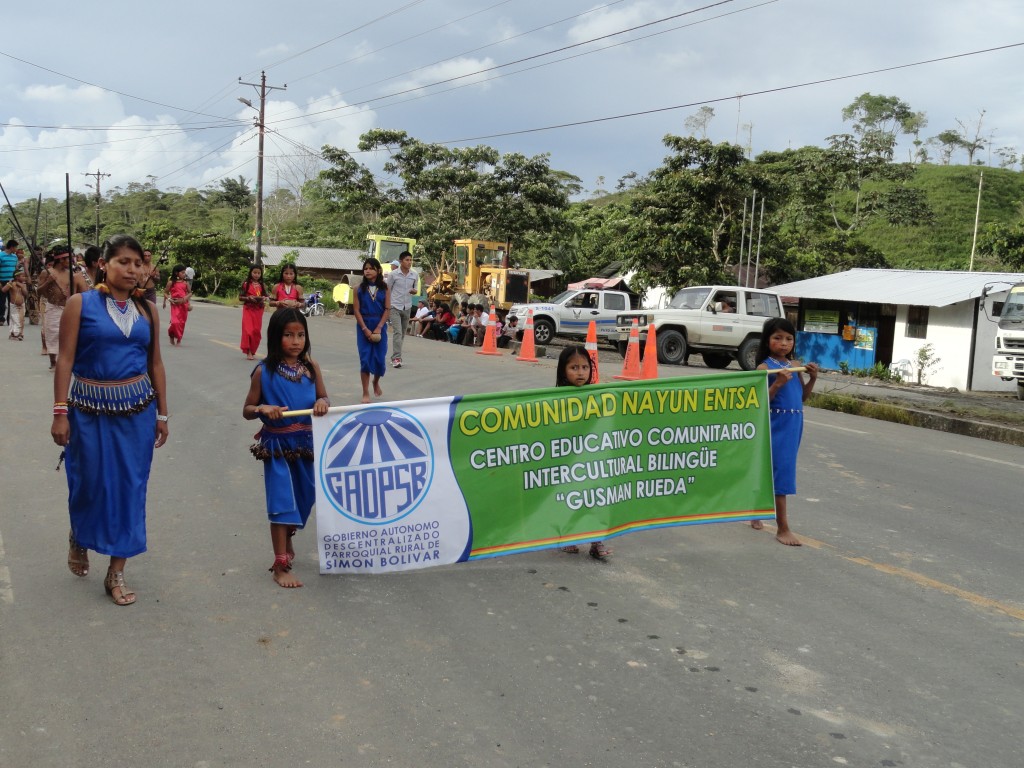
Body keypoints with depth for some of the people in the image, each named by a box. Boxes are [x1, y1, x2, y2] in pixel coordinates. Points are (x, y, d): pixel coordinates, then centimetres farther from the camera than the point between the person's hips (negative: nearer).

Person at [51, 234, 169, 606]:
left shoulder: (147, 309, 6)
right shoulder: (80, 304, -4)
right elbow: (65, 360, -7)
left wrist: (162, 413, 10)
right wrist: (60, 412, -12)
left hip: (137, 409, 3)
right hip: (90, 409, -3)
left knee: (130, 487, 4)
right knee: (89, 482, 8)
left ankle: (116, 572, 15)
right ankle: (79, 539, 42)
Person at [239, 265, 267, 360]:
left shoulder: (262, 285, 8)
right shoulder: (246, 284, 0)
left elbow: (266, 296, 12)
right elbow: (240, 297, -1)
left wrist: (264, 299, -10)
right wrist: (249, 298, -18)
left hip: (258, 310, 3)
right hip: (248, 309, -3)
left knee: (257, 331, 4)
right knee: (248, 330, -12)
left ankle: (253, 351, 16)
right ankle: (248, 352, -7)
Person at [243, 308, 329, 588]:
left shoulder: (311, 366, -1)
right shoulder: (264, 371, -9)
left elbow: (324, 398, 9)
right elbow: (247, 410, -3)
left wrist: (322, 403, -14)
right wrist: (264, 409, -23)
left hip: (307, 443, 4)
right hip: (277, 446, -4)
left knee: (304, 498, 15)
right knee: (282, 501, -3)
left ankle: (286, 540, 43)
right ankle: (280, 566, 6)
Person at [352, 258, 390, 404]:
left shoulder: (384, 288, 2)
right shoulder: (359, 288, 1)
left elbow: (387, 310, -1)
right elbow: (356, 311, -2)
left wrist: (378, 328, -10)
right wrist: (365, 329, -11)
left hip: (380, 327, 1)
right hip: (364, 327, -1)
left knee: (380, 359, 3)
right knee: (365, 359, -3)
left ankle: (376, 382, 35)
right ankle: (365, 393, 3)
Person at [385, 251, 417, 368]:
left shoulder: (414, 275, 3)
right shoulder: (393, 274, -7)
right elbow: (388, 290, 0)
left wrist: (414, 291, -10)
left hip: (407, 307, 4)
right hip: (395, 307, -4)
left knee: (402, 334, 10)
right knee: (397, 332, -14)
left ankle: (395, 357, 22)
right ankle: (396, 358, -16)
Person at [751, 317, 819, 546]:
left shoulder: (796, 365, 8)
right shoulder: (765, 367, -11)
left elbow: (803, 396, 16)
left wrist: (812, 378, 1)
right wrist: (778, 384, -27)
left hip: (794, 424, 7)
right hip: (776, 424, -7)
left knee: (771, 470, 17)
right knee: (782, 469, -7)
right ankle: (782, 528, -1)